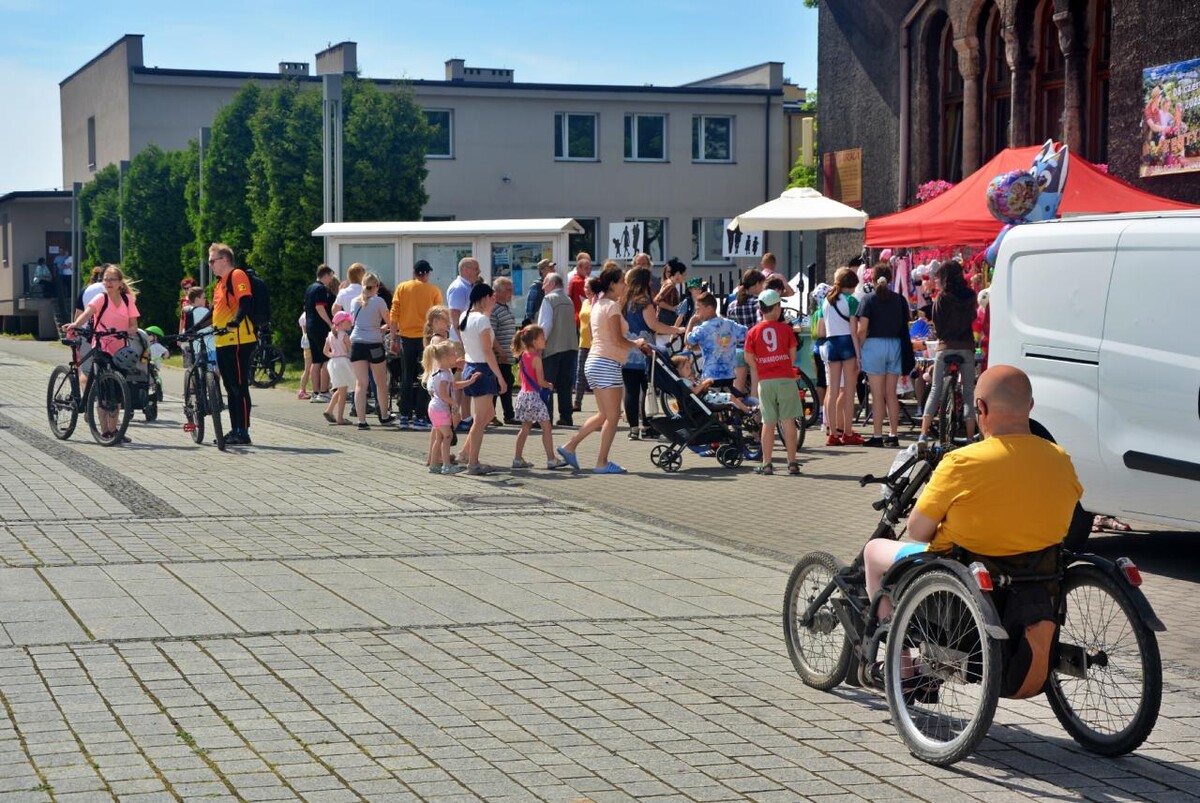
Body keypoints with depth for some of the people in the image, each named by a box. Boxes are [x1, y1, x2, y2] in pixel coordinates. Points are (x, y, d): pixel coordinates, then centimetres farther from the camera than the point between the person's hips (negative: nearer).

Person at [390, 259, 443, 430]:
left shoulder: (402, 288, 3)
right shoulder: (433, 290, -2)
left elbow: (394, 314, 1)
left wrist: (394, 339, 5)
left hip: (406, 337, 2)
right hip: (426, 337, -2)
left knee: (407, 378, 11)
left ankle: (404, 416, 11)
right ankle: (420, 417, -2)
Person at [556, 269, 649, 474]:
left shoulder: (598, 305, 17)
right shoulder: (611, 306, -11)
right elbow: (618, 340, -17)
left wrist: (632, 343, 17)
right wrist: (636, 343, 0)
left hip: (595, 362, 10)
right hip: (607, 363, -10)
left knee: (603, 415, 15)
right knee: (612, 416, -3)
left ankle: (569, 447, 13)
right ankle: (602, 462, -1)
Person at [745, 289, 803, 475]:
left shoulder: (753, 332, 1)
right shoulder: (785, 329, -3)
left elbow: (750, 360, 2)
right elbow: (793, 355, 2)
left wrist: (755, 385, 13)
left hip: (765, 381, 1)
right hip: (786, 379, -1)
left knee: (768, 423, 6)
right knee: (788, 421, 2)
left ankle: (766, 464, 7)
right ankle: (792, 463, 3)